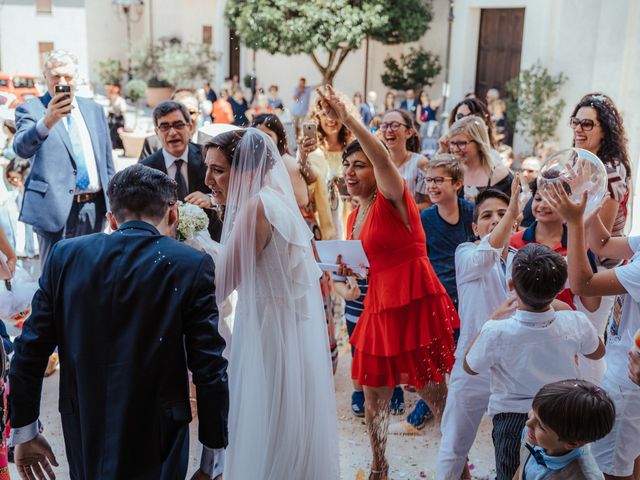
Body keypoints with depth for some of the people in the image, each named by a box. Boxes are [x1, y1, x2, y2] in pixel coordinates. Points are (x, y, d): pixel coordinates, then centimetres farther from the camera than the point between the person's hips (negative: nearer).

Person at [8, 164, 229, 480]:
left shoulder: (65, 255, -4)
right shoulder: (192, 265, -13)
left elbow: (29, 351, -1)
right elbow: (209, 368, -14)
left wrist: (24, 431, 11)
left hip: (83, 436, 4)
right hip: (154, 444, -3)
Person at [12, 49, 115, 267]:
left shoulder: (94, 109, 13)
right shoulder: (30, 109, -2)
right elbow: (22, 148, -21)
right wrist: (46, 122, -39)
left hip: (95, 207, 5)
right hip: (57, 208, -4)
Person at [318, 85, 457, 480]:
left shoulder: (393, 200, -10)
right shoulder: (354, 218, 12)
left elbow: (382, 156, -30)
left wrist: (348, 119, -39)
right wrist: (347, 269, 2)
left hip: (416, 303, -8)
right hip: (380, 304, 8)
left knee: (433, 390, 2)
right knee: (374, 389, 14)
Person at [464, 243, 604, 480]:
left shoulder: (496, 333, -30)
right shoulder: (576, 324, -22)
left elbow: (470, 367, -6)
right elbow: (598, 352, 5)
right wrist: (562, 309, 11)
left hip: (511, 420, -2)